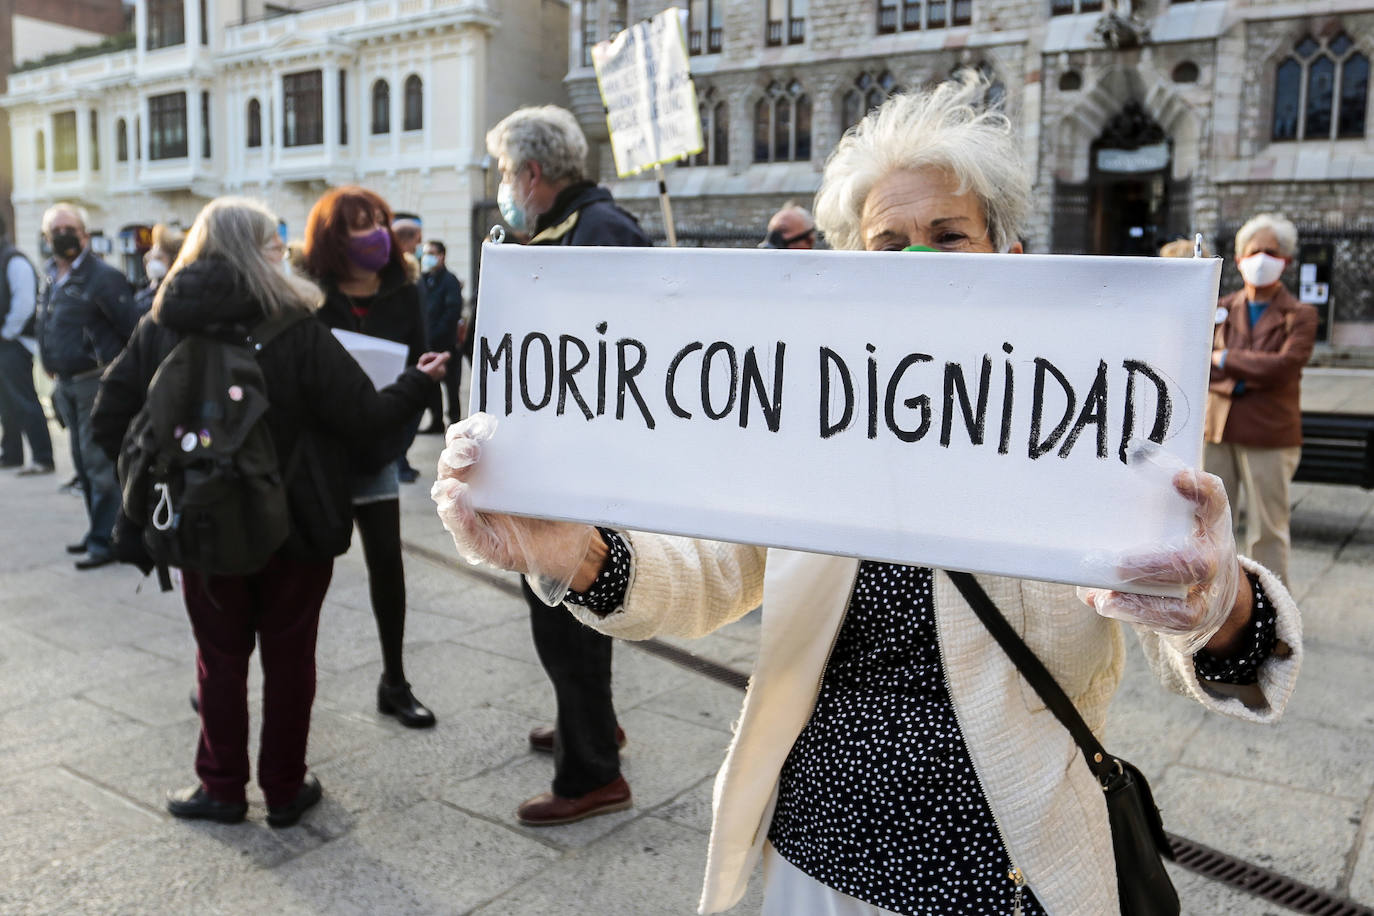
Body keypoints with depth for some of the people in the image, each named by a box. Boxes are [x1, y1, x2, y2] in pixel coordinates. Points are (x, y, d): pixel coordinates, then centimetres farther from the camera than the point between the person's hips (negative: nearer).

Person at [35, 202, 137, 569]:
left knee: (99, 463, -7)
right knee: (84, 463, 14)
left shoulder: (102, 277, -13)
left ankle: (105, 540, -1)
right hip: (66, 384, 8)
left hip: (95, 382, -8)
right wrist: (56, 375, 17)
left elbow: (132, 329, -15)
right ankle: (99, 530, 24)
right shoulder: (51, 276, 13)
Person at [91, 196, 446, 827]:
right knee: (289, 656, 12)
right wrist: (418, 382, 2)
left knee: (220, 657, 16)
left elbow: (110, 418, -3)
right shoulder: (297, 330, -14)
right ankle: (285, 789, 22)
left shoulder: (160, 328, -2)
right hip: (294, 527, -3)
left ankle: (221, 787, 25)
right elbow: (364, 417, -14)